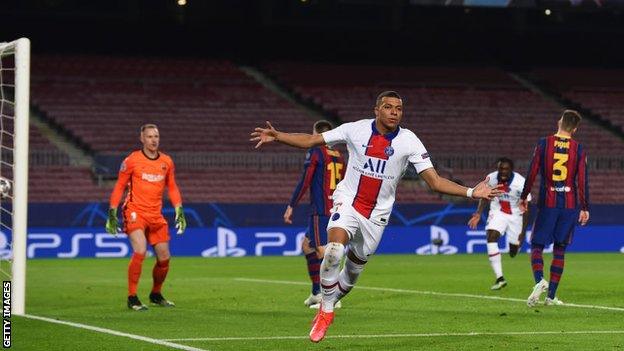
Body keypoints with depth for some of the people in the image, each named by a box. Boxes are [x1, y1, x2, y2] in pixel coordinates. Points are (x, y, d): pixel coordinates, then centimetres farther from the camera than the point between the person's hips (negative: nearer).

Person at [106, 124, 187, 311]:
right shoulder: (132, 160, -6)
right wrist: (112, 213, -4)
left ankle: (156, 295, 28)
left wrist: (179, 211, 6)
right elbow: (119, 187, 0)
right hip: (135, 212, -5)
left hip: (156, 215, 5)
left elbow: (172, 188, 16)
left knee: (164, 257, 5)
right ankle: (132, 298, -13)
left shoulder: (167, 162, 6)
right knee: (140, 251, -22)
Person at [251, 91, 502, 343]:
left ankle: (329, 303, 37)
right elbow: (311, 141, -2)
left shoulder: (409, 141, -7)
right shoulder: (356, 129, -7)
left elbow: (435, 182, -8)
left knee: (353, 269, 9)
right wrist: (277, 137, -14)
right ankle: (326, 310, -8)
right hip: (347, 201, -2)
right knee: (334, 250, -26)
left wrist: (472, 192, -20)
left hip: (377, 213, 2)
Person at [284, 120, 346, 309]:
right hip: (336, 209, 8)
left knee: (322, 251, -10)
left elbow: (305, 182, -12)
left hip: (320, 211, -8)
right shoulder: (338, 156, 15)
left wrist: (291, 206, -8)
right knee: (307, 246, 17)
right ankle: (317, 293, 17)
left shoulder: (315, 152, -7)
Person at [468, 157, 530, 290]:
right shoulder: (491, 178, -17)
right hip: (498, 213, 2)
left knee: (513, 252, 6)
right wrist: (478, 213, -10)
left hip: (516, 215, -2)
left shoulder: (520, 183, -25)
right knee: (491, 237, -26)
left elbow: (526, 209, -18)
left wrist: (523, 232, -19)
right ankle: (500, 278, -24)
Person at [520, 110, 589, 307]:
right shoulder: (578, 149, 0)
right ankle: (551, 296, 7)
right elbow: (583, 180, -2)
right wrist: (585, 208, 4)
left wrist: (524, 197, 9)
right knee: (559, 250, 9)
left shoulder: (544, 144, -2)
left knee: (537, 246, 4)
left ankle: (539, 280, -24)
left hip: (548, 203, -1)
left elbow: (532, 173, -2)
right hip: (570, 205, 1)